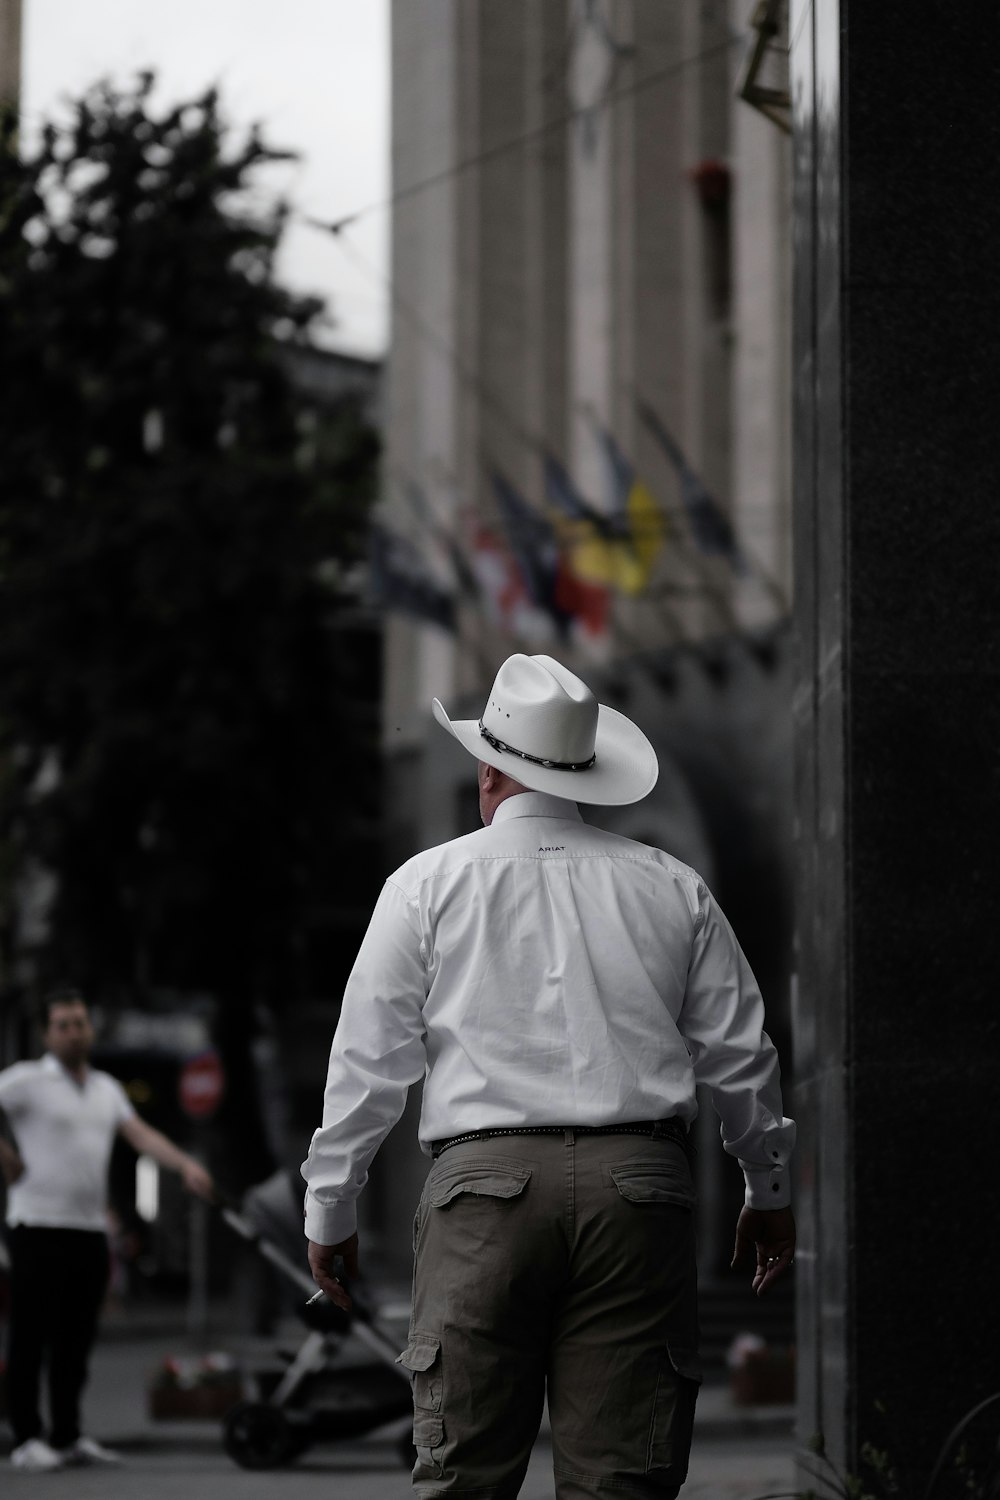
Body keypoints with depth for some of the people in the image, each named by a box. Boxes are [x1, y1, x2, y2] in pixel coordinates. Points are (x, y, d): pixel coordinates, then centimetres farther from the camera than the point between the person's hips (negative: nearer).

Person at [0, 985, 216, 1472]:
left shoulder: (106, 1089, 16)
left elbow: (141, 1134, 6)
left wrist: (185, 1164, -9)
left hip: (91, 1229, 6)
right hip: (40, 1226, -6)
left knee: (77, 1340, 8)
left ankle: (68, 1436, 15)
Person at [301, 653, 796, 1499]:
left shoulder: (430, 884, 7)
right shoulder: (673, 889, 13)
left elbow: (368, 1060, 7)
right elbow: (741, 1055, 16)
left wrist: (330, 1209, 15)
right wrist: (770, 1191, 29)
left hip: (486, 1181, -2)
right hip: (640, 1183, 2)